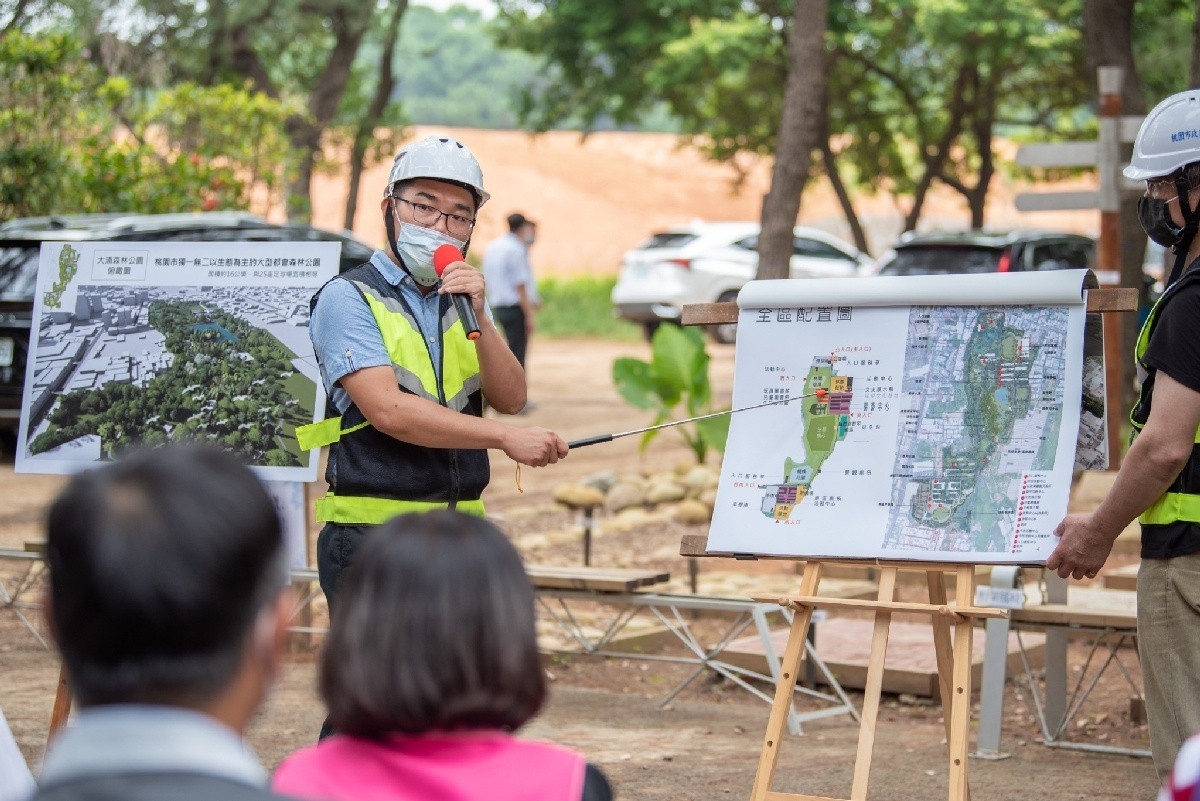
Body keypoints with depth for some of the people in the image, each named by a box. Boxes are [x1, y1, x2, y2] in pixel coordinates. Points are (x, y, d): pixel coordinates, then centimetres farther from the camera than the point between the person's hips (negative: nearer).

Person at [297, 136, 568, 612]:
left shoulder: (461, 303, 16)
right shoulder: (348, 299, -4)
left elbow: (510, 400, 3)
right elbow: (388, 411, -16)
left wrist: (478, 317, -11)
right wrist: (506, 437, -19)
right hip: (373, 537, -6)